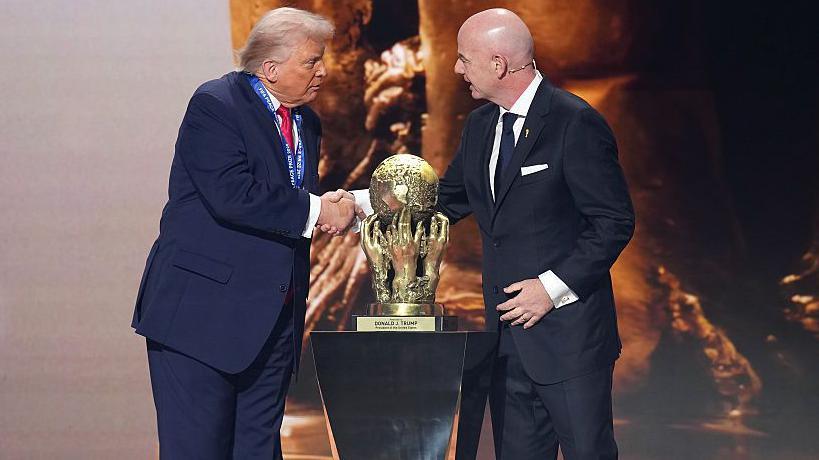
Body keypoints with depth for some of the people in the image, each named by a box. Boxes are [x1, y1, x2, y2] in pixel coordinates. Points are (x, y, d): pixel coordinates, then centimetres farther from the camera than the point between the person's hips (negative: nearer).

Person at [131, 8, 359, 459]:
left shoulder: (306, 122, 15)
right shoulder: (215, 104, -10)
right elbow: (232, 197, -24)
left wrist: (337, 206, -5)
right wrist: (314, 210, -17)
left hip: (276, 318, 8)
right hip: (203, 310, -8)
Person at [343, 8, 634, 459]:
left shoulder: (575, 124, -14)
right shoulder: (480, 125, 11)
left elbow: (614, 222, -14)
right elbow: (445, 200, 18)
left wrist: (553, 287, -18)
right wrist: (357, 203, 9)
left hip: (567, 333, -8)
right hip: (508, 335, 8)